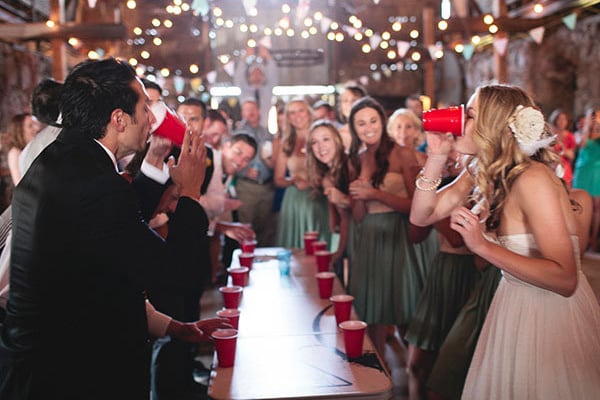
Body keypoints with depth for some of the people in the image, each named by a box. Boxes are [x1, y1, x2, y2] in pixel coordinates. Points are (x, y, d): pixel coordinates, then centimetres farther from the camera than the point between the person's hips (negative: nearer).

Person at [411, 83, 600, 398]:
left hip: (552, 314, -7)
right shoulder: (482, 176, -1)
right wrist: (436, 156, -9)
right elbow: (421, 216, 0)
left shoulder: (532, 178, -25)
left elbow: (565, 279, -29)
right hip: (512, 308, 7)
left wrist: (483, 247, -32)